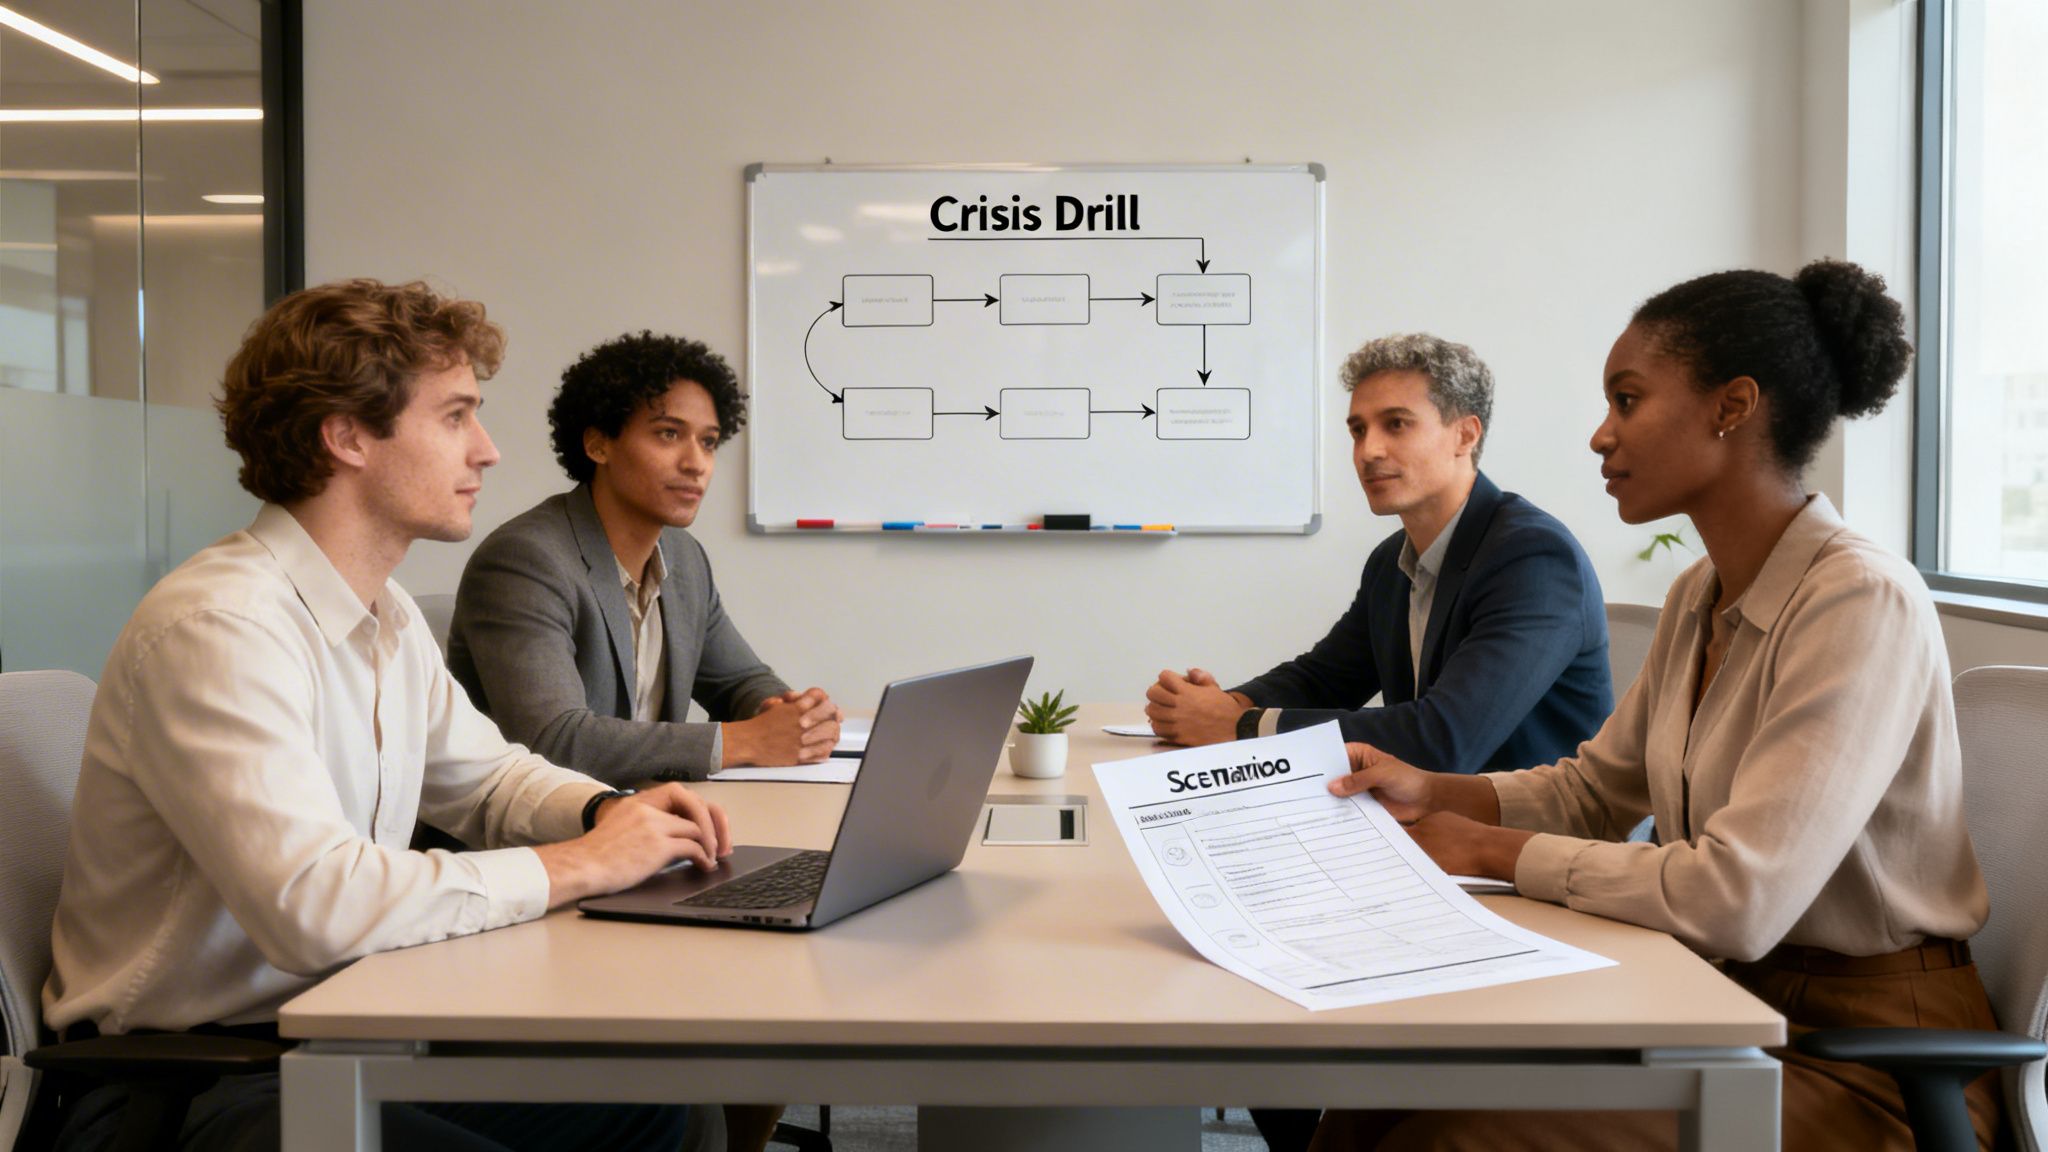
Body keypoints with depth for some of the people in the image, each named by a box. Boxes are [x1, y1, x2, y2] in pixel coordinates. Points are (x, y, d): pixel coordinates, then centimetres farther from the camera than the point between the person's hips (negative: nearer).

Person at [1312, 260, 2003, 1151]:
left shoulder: (1862, 602, -21)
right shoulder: (1698, 598, 7)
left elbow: (1737, 899, -28)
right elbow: (1595, 788, 17)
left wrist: (1490, 849, -17)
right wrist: (1430, 792, -1)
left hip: (1864, 1055, -7)